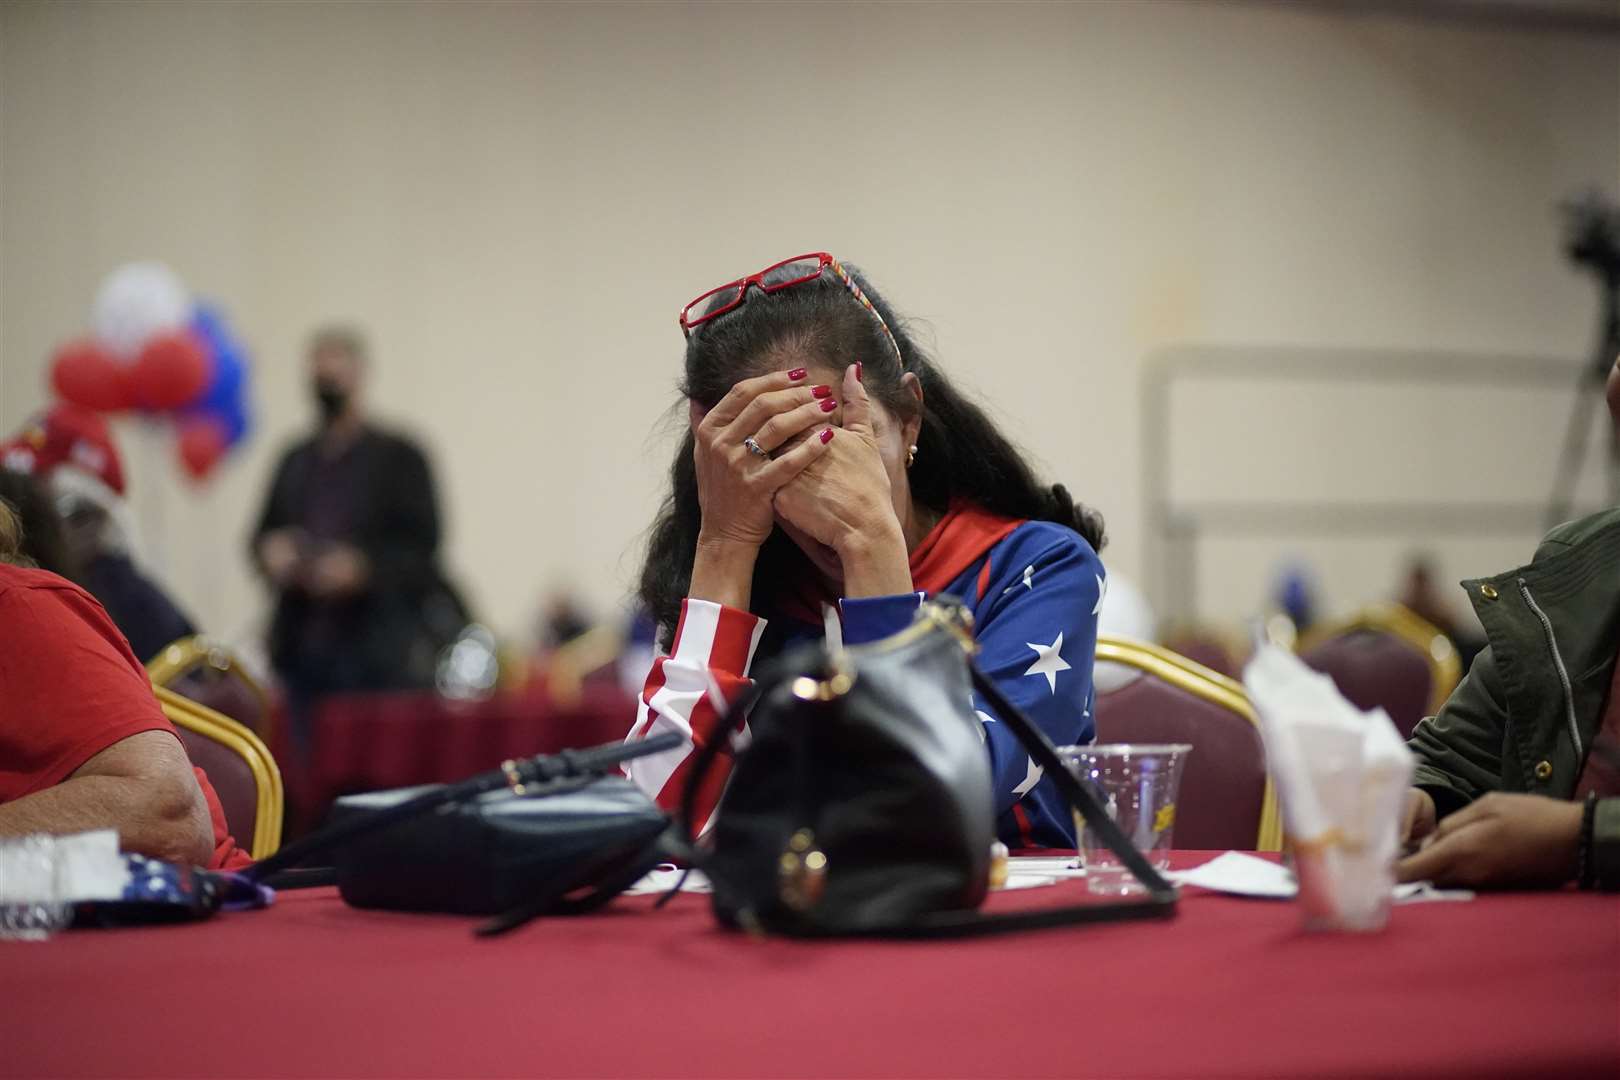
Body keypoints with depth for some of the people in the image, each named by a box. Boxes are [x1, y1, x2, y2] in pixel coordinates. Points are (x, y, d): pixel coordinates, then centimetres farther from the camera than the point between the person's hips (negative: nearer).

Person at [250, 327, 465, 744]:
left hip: (378, 655, -5)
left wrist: (362, 567, -20)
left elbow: (421, 543, -5)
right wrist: (270, 551, -3)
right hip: (304, 648, 5)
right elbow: (264, 533, 20)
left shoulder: (398, 456, 1)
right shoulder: (295, 460, 18)